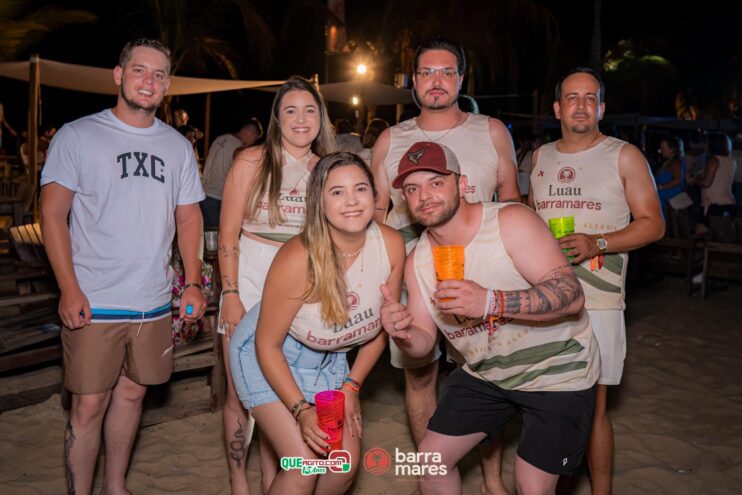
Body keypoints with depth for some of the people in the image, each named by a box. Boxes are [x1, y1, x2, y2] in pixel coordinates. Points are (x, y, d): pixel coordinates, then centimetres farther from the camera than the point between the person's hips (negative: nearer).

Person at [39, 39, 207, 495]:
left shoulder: (178, 147, 10)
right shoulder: (78, 136, -2)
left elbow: (188, 217, 13)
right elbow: (53, 213, -5)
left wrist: (193, 282, 3)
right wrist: (69, 288, -13)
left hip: (155, 302, 4)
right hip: (94, 303, -4)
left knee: (132, 393, 15)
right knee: (89, 405, 1)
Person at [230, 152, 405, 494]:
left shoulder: (392, 245, -18)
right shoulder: (299, 259, -31)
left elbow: (382, 325, -2)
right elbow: (268, 344, -19)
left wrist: (352, 385, -2)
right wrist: (301, 410, -23)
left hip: (329, 358, 5)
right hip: (268, 356, -5)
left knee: (346, 464, 2)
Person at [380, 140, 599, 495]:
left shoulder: (512, 222, -24)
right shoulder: (417, 262, -5)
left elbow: (572, 295, -30)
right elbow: (424, 342, -1)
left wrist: (490, 302, -42)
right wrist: (403, 335, -25)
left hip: (557, 369, -5)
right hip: (485, 373, 6)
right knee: (430, 462, 9)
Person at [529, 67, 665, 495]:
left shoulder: (625, 156, 2)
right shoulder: (542, 157, 14)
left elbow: (653, 224, -1)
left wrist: (597, 243, -15)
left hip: (596, 301, -4)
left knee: (592, 405, -2)